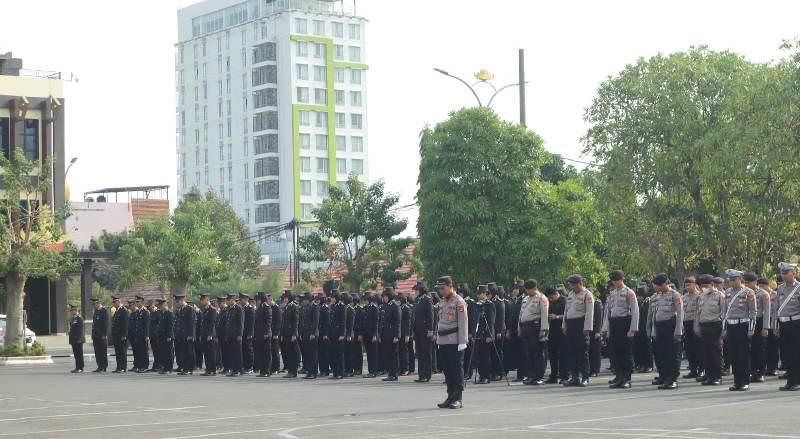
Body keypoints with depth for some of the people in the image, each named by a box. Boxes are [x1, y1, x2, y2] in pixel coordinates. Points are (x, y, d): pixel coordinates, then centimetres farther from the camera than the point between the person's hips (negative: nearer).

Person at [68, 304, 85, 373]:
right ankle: (77, 368, 15)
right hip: (74, 340, 9)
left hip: (78, 340, -9)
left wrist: (79, 339, -20)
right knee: (76, 355, 11)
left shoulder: (79, 318, -12)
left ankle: (80, 368, -3)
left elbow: (80, 329, -17)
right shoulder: (72, 318, 17)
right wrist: (70, 339, 17)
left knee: (79, 354, -5)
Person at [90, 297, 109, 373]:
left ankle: (103, 367, -1)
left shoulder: (104, 311, -9)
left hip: (102, 335, -8)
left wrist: (104, 335, -19)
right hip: (96, 335, 8)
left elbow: (106, 324, -15)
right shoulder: (96, 311, 16)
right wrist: (93, 335, 14)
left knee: (103, 352, -4)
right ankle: (100, 367, 11)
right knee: (97, 352, 7)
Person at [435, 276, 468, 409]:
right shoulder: (442, 301, 16)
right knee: (447, 370, 9)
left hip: (454, 342, -8)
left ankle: (458, 399, -3)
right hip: (443, 342, 8)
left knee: (456, 369, -5)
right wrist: (439, 339, 18)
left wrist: (462, 342, -17)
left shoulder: (459, 302, -7)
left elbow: (463, 323, -12)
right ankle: (451, 396, 15)